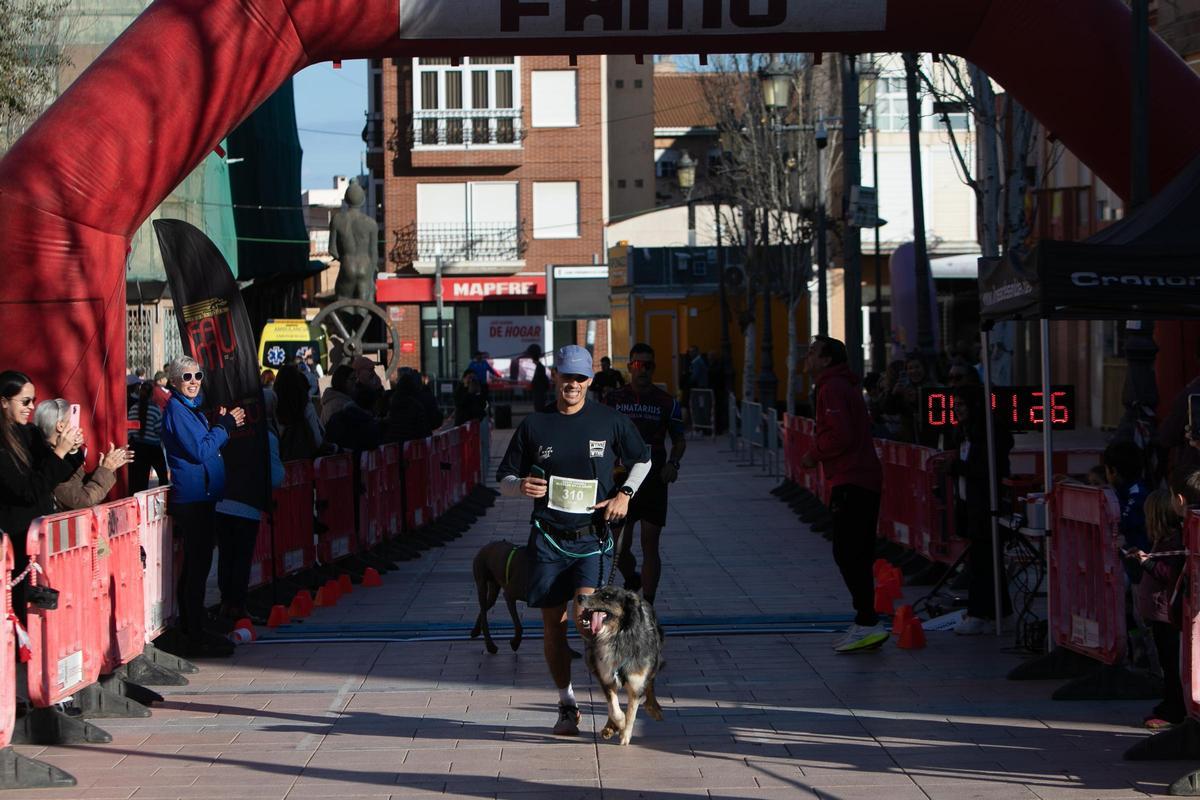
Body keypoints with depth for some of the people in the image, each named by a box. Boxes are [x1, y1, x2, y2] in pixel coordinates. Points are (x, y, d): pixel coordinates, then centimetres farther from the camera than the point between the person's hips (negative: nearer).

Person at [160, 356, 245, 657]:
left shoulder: (191, 408, 19)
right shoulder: (176, 409, -12)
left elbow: (205, 444, 20)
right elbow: (199, 451, -18)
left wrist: (221, 424, 5)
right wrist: (225, 425, -10)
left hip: (200, 496, 10)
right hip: (193, 497, -10)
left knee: (194, 565, 13)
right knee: (198, 567, -11)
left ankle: (191, 632, 19)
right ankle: (195, 638, -11)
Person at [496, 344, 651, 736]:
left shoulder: (610, 421, 2)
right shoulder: (533, 425, 3)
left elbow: (642, 460, 18)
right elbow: (504, 479, 10)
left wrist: (625, 493, 0)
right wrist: (521, 486, -14)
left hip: (591, 537, -2)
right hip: (548, 539, 2)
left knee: (584, 613, -21)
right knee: (553, 624, 4)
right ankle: (567, 705, 18)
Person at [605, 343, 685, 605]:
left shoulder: (667, 403, 2)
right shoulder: (614, 399, 4)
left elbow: (679, 440, 10)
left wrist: (673, 463, -9)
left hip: (654, 482, -1)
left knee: (650, 547, -1)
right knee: (619, 548, -1)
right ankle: (631, 580, 31)